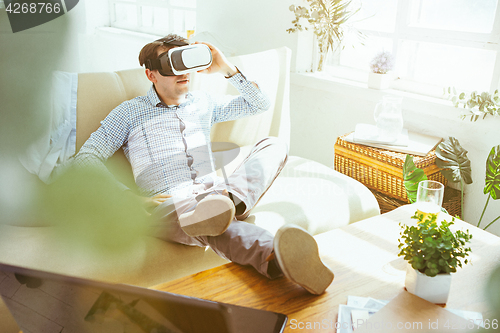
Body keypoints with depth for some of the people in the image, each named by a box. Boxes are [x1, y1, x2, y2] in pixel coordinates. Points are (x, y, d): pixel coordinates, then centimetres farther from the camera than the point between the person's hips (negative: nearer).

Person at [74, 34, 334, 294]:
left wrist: (226, 68, 12)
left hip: (213, 192, 5)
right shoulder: (130, 112, 15)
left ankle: (228, 201, -42)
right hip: (169, 204, -5)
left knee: (273, 145, -14)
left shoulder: (203, 102, 28)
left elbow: (259, 104, 27)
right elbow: (86, 158, 6)